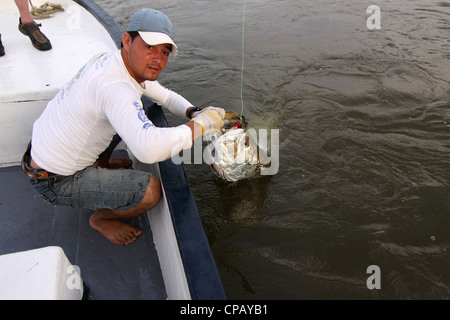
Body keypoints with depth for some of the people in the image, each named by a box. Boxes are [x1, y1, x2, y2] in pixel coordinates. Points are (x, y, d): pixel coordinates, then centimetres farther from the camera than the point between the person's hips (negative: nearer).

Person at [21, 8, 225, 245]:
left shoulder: (117, 62, -2)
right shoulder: (114, 87, -34)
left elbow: (165, 96, 9)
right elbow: (149, 149, -49)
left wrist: (195, 113, -11)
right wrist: (200, 124, -35)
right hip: (55, 182, -9)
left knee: (130, 115, 18)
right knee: (150, 190, -21)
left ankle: (99, 163, 33)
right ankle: (101, 219, 9)